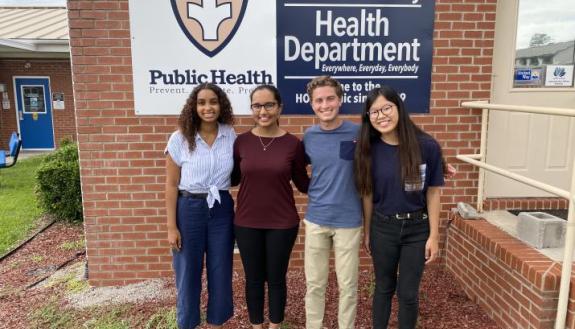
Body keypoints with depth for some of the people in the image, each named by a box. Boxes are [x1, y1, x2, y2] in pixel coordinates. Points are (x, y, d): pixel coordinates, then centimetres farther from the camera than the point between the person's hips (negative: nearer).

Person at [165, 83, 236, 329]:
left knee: (221, 272, 12)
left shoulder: (231, 136, 0)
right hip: (189, 209, -2)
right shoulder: (179, 139, -7)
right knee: (188, 273, 10)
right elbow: (171, 185, -4)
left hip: (222, 209, 2)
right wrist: (171, 226, -7)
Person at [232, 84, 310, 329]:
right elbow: (233, 178, 5)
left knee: (276, 279, 14)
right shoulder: (241, 141, -4)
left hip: (282, 223, -1)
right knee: (253, 279, 15)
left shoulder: (292, 143, -7)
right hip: (247, 223, 1)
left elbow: (302, 183, 0)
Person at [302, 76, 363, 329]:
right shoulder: (309, 136, 0)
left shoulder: (357, 133, -10)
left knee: (347, 285, 12)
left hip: (348, 220, -2)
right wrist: (315, 195, 3)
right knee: (314, 284, 14)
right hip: (315, 219, 2)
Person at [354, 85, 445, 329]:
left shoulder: (427, 146, -13)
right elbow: (368, 194, 1)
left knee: (408, 293, 10)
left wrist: (434, 235, -5)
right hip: (382, 227, 2)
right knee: (384, 287, 17)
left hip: (417, 228, -1)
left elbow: (433, 193, -7)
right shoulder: (369, 150, -7)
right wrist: (367, 231, 6)